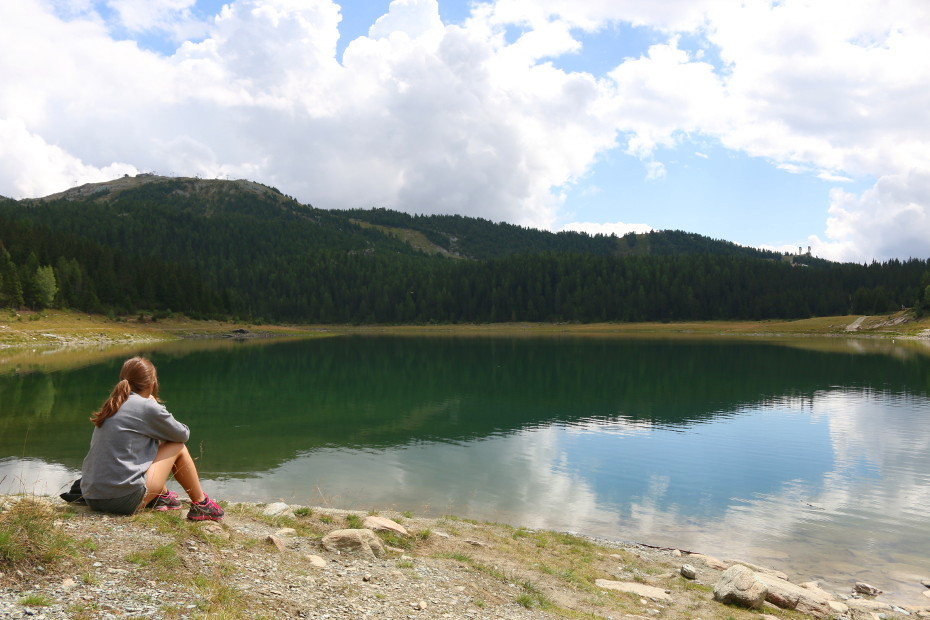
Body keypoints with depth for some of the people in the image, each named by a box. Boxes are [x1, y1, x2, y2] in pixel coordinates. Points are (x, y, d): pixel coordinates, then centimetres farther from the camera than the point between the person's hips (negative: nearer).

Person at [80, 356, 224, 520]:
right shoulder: (148, 407, -9)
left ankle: (163, 496, 29)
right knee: (178, 447, 9)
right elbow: (183, 434, 6)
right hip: (124, 499, -8)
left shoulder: (112, 406, 12)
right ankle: (201, 505, 17)